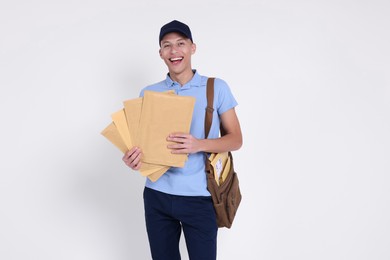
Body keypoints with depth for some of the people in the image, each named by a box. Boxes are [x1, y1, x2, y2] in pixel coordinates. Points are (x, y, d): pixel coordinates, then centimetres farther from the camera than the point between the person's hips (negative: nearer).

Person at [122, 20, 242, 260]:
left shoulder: (216, 87, 0)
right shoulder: (148, 93, 7)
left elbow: (236, 139, 0)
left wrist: (199, 145, -19)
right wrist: (134, 158, -13)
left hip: (199, 197, -2)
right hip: (157, 195, 3)